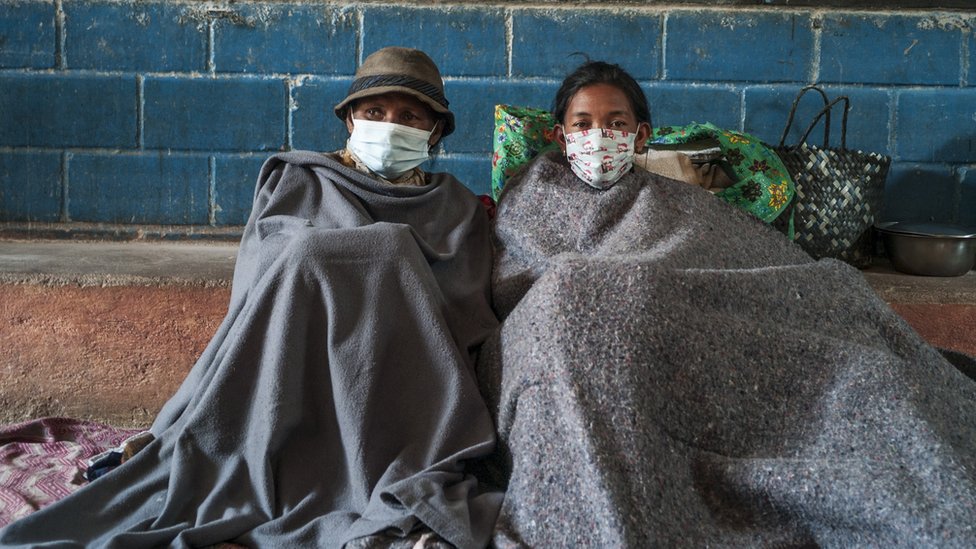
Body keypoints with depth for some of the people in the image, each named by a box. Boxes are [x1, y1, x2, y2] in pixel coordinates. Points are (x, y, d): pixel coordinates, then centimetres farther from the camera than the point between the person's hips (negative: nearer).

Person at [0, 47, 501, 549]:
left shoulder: (458, 210, 15)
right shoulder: (293, 182, 15)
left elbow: (464, 324, 2)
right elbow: (257, 287, 1)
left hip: (396, 391, 0)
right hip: (285, 383, 0)